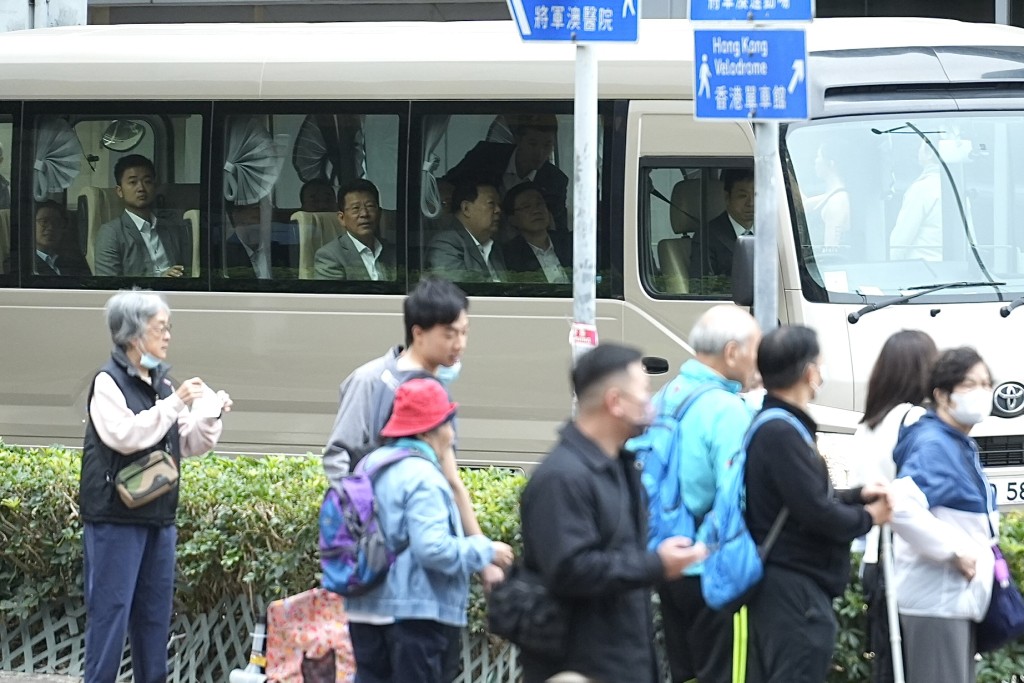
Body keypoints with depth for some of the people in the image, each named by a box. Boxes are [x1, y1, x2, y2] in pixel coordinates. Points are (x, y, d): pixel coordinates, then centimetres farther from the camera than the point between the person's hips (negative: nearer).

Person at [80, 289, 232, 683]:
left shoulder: (161, 383, 13)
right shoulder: (109, 382, -8)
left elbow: (188, 445, 15)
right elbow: (124, 435, -22)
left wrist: (211, 417, -3)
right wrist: (175, 404, -23)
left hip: (158, 517, 7)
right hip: (116, 518, -7)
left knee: (155, 615, 11)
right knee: (110, 611, -6)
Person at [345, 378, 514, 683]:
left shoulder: (370, 465, 12)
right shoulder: (423, 477, -16)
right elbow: (434, 548, -24)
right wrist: (486, 550, -11)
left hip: (366, 611, 9)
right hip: (417, 612, -9)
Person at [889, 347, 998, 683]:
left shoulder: (961, 446, 15)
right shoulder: (933, 444, -15)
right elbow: (902, 506, -31)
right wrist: (955, 552, -23)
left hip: (958, 598, 10)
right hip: (937, 599, -10)